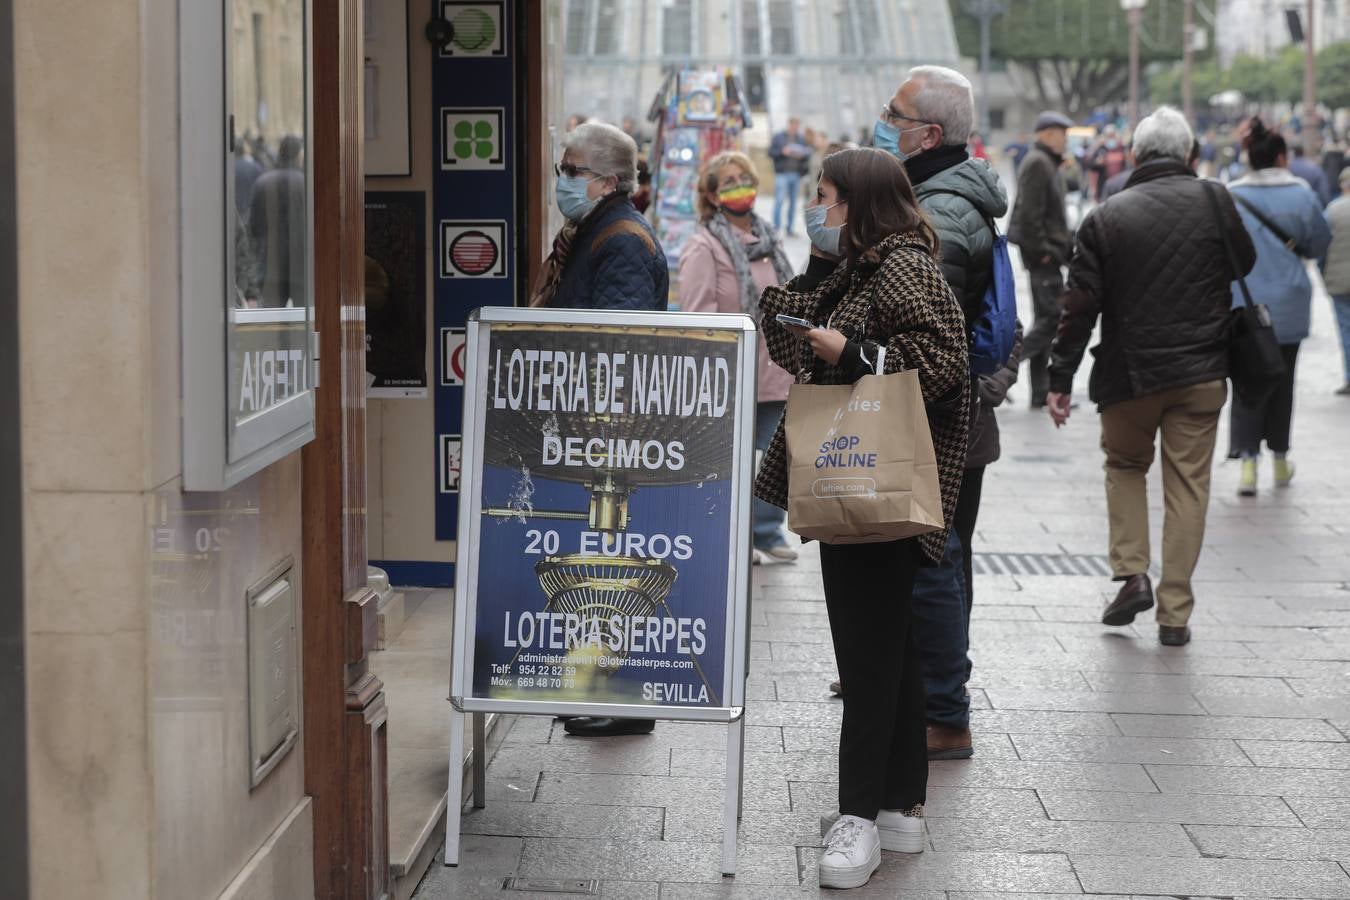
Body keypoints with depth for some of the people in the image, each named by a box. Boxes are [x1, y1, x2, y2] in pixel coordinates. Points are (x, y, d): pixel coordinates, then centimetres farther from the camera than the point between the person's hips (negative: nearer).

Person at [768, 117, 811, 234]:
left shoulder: (801, 139, 13)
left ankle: (789, 228, 13)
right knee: (779, 199, -14)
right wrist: (782, 152, -15)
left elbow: (808, 156, 12)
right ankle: (777, 226, -11)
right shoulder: (778, 137, 5)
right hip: (782, 173, -4)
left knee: (793, 202, 6)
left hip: (796, 175, 4)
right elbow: (771, 152, 1)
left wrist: (803, 155, -11)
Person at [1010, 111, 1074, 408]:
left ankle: (1041, 392, 13)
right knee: (1052, 317, -13)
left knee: (1046, 319, 11)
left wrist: (1065, 246, 18)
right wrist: (1041, 250, -21)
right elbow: (1030, 213, -21)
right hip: (1043, 253, -11)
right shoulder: (1037, 163, -13)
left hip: (1049, 252, 11)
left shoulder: (1049, 163, 20)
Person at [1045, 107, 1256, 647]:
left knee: (1124, 465, 22)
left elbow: (1080, 305, -6)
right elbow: (1245, 263, 10)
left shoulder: (1106, 217, -6)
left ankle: (1131, 573, 8)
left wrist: (1060, 378, 0)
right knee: (1188, 486, 7)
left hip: (1129, 375, 0)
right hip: (1201, 375, 0)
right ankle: (1175, 613, 8)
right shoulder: (1214, 201, -5)